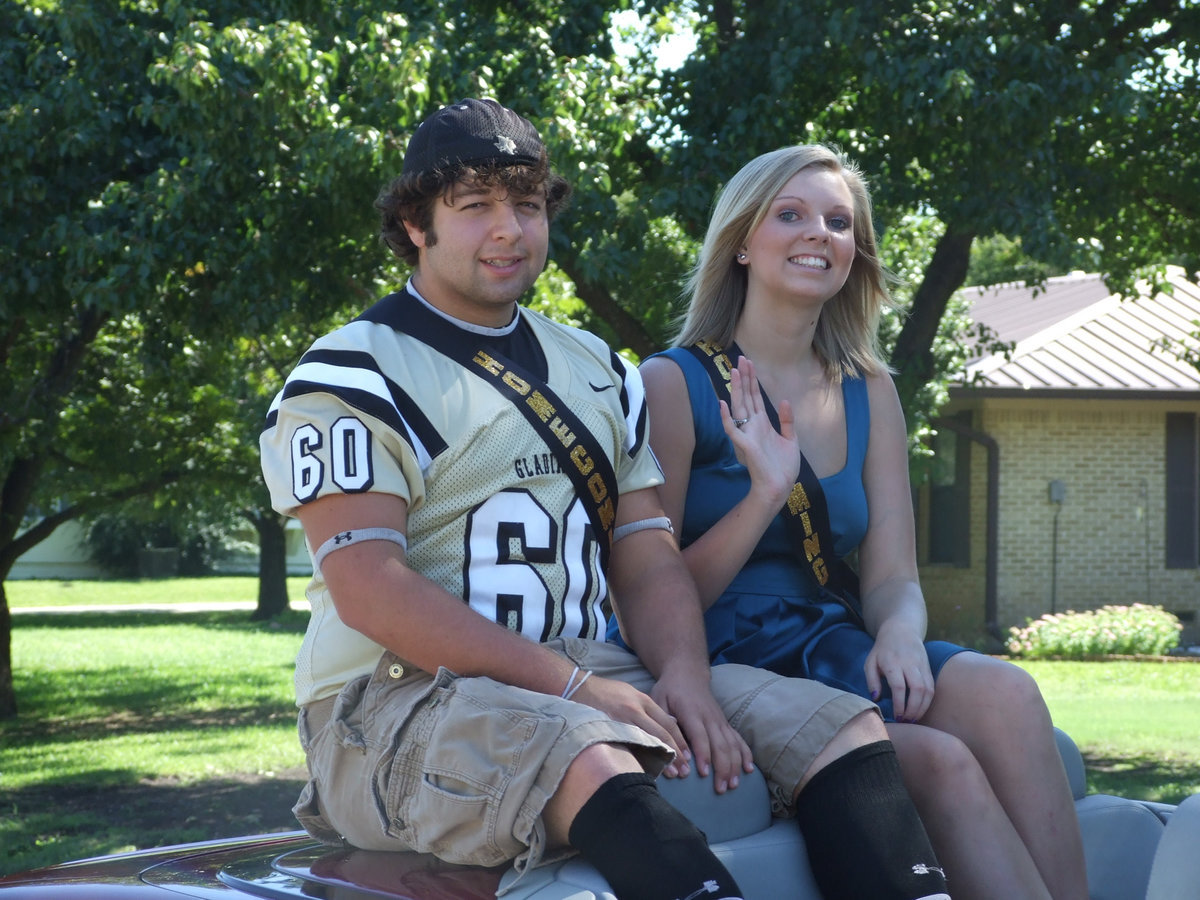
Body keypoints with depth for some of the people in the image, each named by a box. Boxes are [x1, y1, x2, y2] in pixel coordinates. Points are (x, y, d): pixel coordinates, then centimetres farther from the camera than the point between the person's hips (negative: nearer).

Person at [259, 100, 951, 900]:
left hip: (588, 679, 7)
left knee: (847, 728, -11)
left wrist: (684, 676, -9)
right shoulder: (348, 378, -2)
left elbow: (648, 554, 14)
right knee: (594, 764, -39)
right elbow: (369, 589, -14)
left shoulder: (597, 371, 20)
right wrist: (571, 684, -21)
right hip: (399, 698, -6)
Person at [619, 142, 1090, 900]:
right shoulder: (675, 384, -1)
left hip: (836, 649, 5)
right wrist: (765, 495, -19)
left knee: (1004, 693, -27)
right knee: (943, 762, -29)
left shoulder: (870, 393, 14)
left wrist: (901, 634, -16)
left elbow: (893, 579, 8)